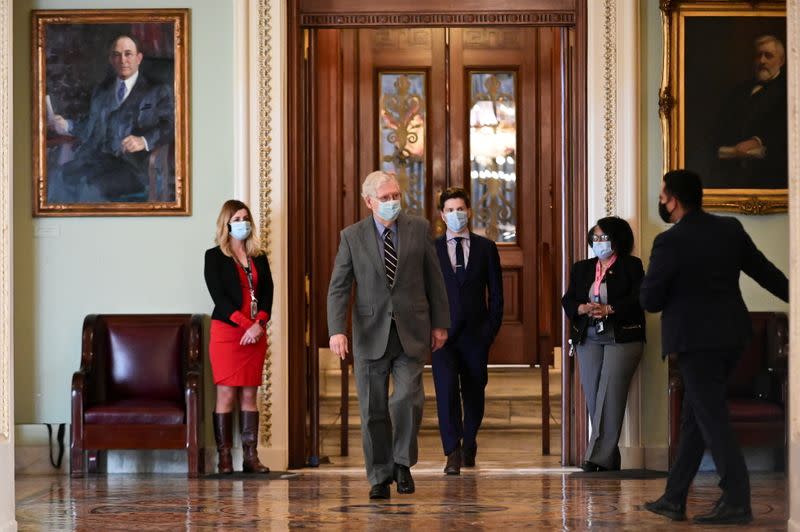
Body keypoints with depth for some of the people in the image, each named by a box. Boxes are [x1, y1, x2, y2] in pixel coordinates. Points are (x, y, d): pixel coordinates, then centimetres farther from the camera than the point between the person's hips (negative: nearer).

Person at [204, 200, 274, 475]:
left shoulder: (259, 258, 16)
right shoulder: (215, 256, 2)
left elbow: (267, 294, 7)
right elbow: (219, 296, -7)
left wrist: (259, 324, -10)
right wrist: (246, 324, -14)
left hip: (255, 334, 4)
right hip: (226, 331, -4)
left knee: (250, 395, 3)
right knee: (226, 394, -6)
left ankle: (251, 456, 3)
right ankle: (224, 457, -5)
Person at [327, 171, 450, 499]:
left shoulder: (419, 229, 4)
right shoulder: (352, 236, 1)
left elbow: (434, 279, 9)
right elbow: (338, 288, -3)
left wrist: (440, 323, 7)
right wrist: (337, 330, -15)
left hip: (412, 333, 0)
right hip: (371, 334, 0)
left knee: (408, 398, -15)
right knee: (373, 410, 3)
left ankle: (402, 462, 7)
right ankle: (380, 476, 16)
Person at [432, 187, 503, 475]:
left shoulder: (486, 248, 7)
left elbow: (496, 292, 7)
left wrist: (491, 329, -2)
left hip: (475, 333, 1)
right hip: (443, 333, -1)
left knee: (474, 392, 9)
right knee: (446, 390, -13)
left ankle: (469, 445, 28)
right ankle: (453, 452, -13)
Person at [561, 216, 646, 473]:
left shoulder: (631, 266, 4)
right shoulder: (581, 269, 18)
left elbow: (638, 300, -8)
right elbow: (568, 301, 11)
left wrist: (608, 310, -19)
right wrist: (584, 308, -10)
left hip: (622, 338, -5)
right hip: (588, 338, 5)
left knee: (609, 394, -14)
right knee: (593, 396, 0)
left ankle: (598, 458, -17)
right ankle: (609, 459, 5)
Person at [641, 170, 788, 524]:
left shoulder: (670, 242, -15)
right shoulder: (730, 229, 4)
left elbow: (649, 301, -11)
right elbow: (764, 270, 11)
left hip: (695, 339, -7)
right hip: (731, 334, 7)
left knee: (712, 419, -3)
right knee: (694, 418, 13)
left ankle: (736, 502, -6)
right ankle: (674, 498, 18)